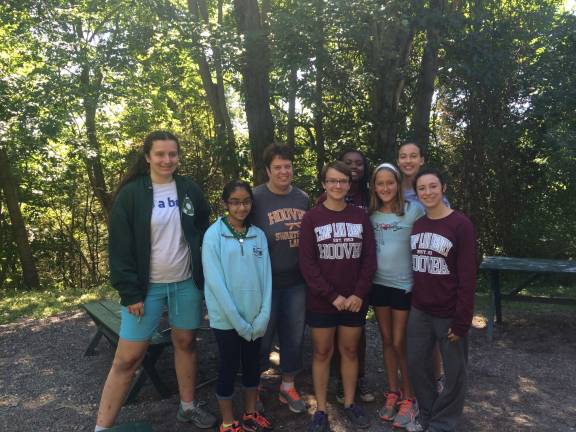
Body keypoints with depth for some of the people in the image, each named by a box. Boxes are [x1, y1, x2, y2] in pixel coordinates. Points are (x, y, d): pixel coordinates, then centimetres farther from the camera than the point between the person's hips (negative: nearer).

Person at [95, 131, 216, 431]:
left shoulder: (189, 190, 2)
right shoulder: (131, 194, -7)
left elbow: (203, 232, 10)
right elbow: (120, 247, -8)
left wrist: (204, 273, 4)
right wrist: (130, 292, -12)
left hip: (186, 283, 3)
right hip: (147, 286, -3)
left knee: (186, 343, 14)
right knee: (127, 358, -1)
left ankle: (188, 406, 33)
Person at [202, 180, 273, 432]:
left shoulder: (258, 235, 3)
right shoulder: (214, 235, -9)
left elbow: (266, 276, 1)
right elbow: (215, 281, -14)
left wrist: (263, 315, -8)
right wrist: (237, 320, -16)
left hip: (255, 317, 4)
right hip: (226, 318, -4)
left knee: (252, 365, 17)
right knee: (229, 367, 9)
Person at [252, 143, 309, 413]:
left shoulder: (303, 198, 6)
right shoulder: (256, 198, -8)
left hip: (297, 281, 4)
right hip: (265, 281, -4)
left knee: (294, 335, 14)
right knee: (262, 336, 9)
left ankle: (288, 386, 34)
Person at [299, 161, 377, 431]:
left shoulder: (360, 216, 2)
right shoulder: (312, 218, -5)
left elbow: (369, 259, 2)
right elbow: (307, 263, -9)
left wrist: (359, 293, -10)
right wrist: (332, 296, -14)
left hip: (355, 300, 2)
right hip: (321, 301, -2)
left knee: (350, 350, 14)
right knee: (322, 352, 9)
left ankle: (349, 403, 31)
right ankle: (321, 410, 22)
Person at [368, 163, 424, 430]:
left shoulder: (413, 210, -9)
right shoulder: (371, 214, 3)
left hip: (405, 285, -4)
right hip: (379, 284, 4)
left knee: (401, 343, 3)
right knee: (387, 341, 13)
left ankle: (408, 399, 21)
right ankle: (393, 393, 29)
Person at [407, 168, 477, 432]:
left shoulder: (460, 225, -12)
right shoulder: (416, 225, 6)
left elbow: (467, 276, -14)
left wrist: (461, 320, -15)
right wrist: (411, 302, 7)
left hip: (449, 313, -5)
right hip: (419, 311, 5)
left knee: (453, 372, 9)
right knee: (415, 363, 14)